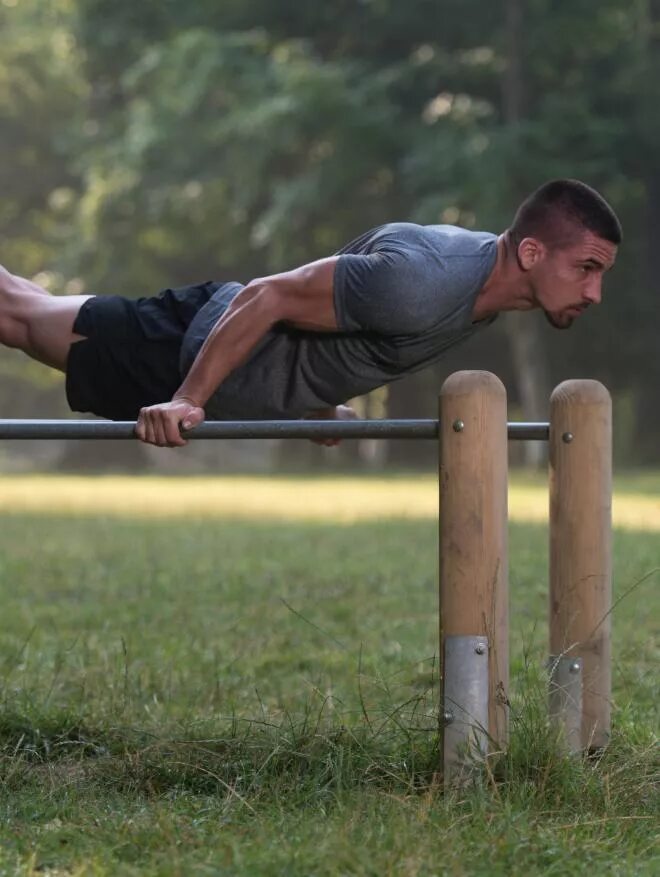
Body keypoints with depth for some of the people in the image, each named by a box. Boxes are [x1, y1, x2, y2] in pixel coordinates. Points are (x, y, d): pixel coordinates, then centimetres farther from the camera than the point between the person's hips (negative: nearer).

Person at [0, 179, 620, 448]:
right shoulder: (419, 284, -38)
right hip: (202, 348, -8)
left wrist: (321, 397, 23)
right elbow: (266, 297, -32)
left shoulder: (491, 267, -8)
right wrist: (184, 402, -30)